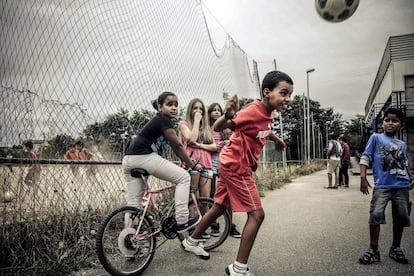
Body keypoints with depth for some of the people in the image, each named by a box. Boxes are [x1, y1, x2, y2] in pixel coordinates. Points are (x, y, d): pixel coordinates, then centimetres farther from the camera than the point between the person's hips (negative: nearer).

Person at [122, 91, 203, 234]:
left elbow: (174, 147, 23)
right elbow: (177, 146, -6)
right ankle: (181, 222, -1)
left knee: (133, 202, 12)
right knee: (183, 177, -1)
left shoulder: (159, 121, 24)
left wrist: (189, 162, 24)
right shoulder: (164, 120, -3)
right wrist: (192, 165, 1)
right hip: (144, 157, -10)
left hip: (128, 160, 10)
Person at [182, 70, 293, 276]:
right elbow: (217, 128, -26)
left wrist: (276, 139, 39)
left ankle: (192, 241, 38)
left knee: (220, 207, 20)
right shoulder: (252, 111, -24)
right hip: (236, 167, -9)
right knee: (256, 214, -6)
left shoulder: (267, 113, 3)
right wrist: (228, 115, -45)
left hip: (232, 165, 9)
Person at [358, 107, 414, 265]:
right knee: (376, 215, -14)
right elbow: (365, 158, -2)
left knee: (401, 217, 10)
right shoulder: (376, 138, 2)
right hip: (382, 186, -5)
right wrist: (363, 178, -11)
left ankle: (396, 249, 27)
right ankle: (373, 251, -4)